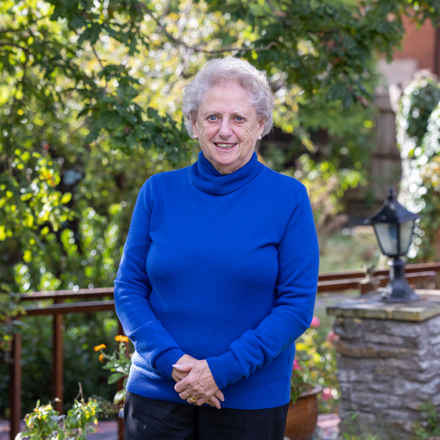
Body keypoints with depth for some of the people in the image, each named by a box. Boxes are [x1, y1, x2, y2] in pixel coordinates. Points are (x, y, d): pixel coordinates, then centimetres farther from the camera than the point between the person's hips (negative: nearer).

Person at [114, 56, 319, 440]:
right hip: (157, 393, 2)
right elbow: (128, 289, 2)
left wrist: (222, 369, -15)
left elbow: (298, 304, -7)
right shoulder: (158, 192, 2)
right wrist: (172, 360, -13)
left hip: (251, 400, -1)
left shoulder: (288, 198, -4)